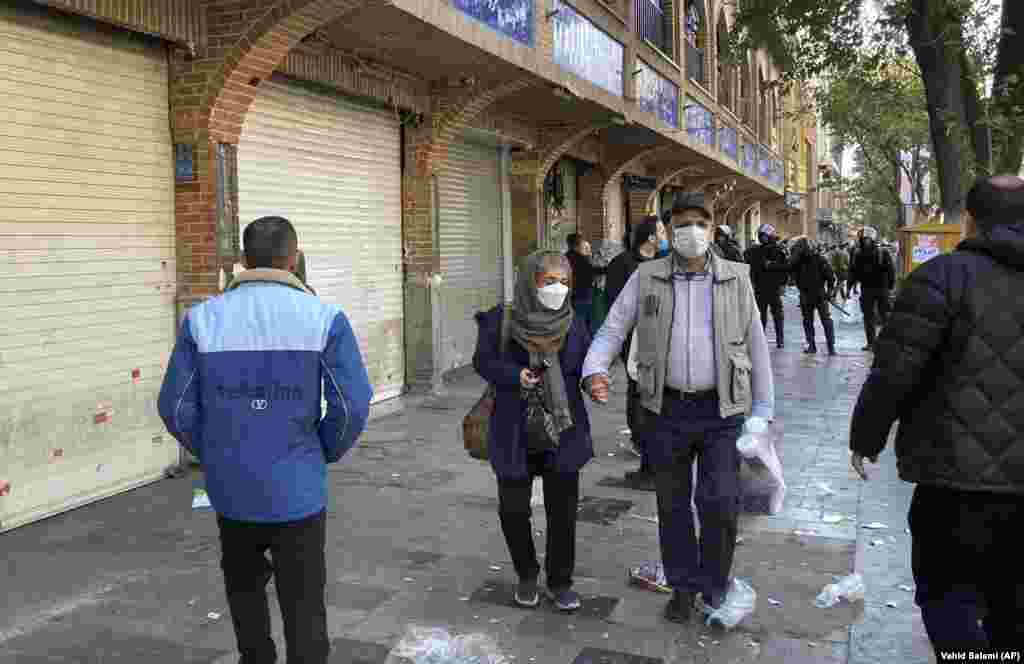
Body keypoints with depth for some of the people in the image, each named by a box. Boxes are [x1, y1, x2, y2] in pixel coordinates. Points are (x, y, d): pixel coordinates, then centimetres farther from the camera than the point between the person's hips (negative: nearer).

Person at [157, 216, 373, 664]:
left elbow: (176, 407, -3)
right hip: (297, 491, -3)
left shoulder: (202, 319, -5)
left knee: (244, 586, 27)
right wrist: (323, 453, 4)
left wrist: (211, 455, 13)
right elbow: (353, 405, -13)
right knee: (304, 606, 10)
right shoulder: (324, 318, -12)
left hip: (230, 489, 3)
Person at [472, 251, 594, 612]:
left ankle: (560, 582, 26)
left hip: (563, 432, 2)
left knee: (563, 510, 6)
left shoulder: (574, 324, 2)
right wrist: (515, 376, -23)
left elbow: (588, 368, 6)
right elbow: (484, 360, -6)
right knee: (513, 509, 6)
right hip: (516, 433, -2)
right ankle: (527, 575, 31)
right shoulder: (501, 320, -7)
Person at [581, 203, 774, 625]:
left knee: (720, 503, -8)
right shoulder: (645, 279, 2)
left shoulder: (736, 278, 3)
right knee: (672, 504, 11)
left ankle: (714, 588, 16)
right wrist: (594, 371, -18)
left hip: (722, 409, -1)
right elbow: (612, 330, 2)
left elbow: (756, 347, 6)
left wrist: (762, 411, 4)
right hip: (667, 409, 1)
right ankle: (683, 587, 31)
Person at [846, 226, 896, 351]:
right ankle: (871, 343, 12)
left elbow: (891, 271, -5)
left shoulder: (883, 254, -6)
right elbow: (853, 272, 12)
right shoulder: (858, 255, 6)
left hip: (882, 289, -4)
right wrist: (849, 288, 6)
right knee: (868, 317, 5)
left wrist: (890, 288, -9)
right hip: (866, 290, 4)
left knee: (885, 316, 0)